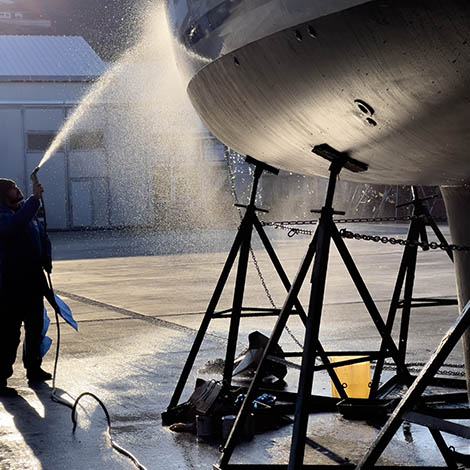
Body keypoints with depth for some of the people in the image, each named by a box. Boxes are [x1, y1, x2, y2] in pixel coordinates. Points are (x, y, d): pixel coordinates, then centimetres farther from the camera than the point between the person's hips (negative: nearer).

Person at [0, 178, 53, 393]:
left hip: (34, 282, 8)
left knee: (36, 327, 18)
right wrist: (35, 198, -34)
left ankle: (34, 369, 33)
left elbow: (43, 237, 23)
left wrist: (46, 260, 7)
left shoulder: (29, 212, 12)